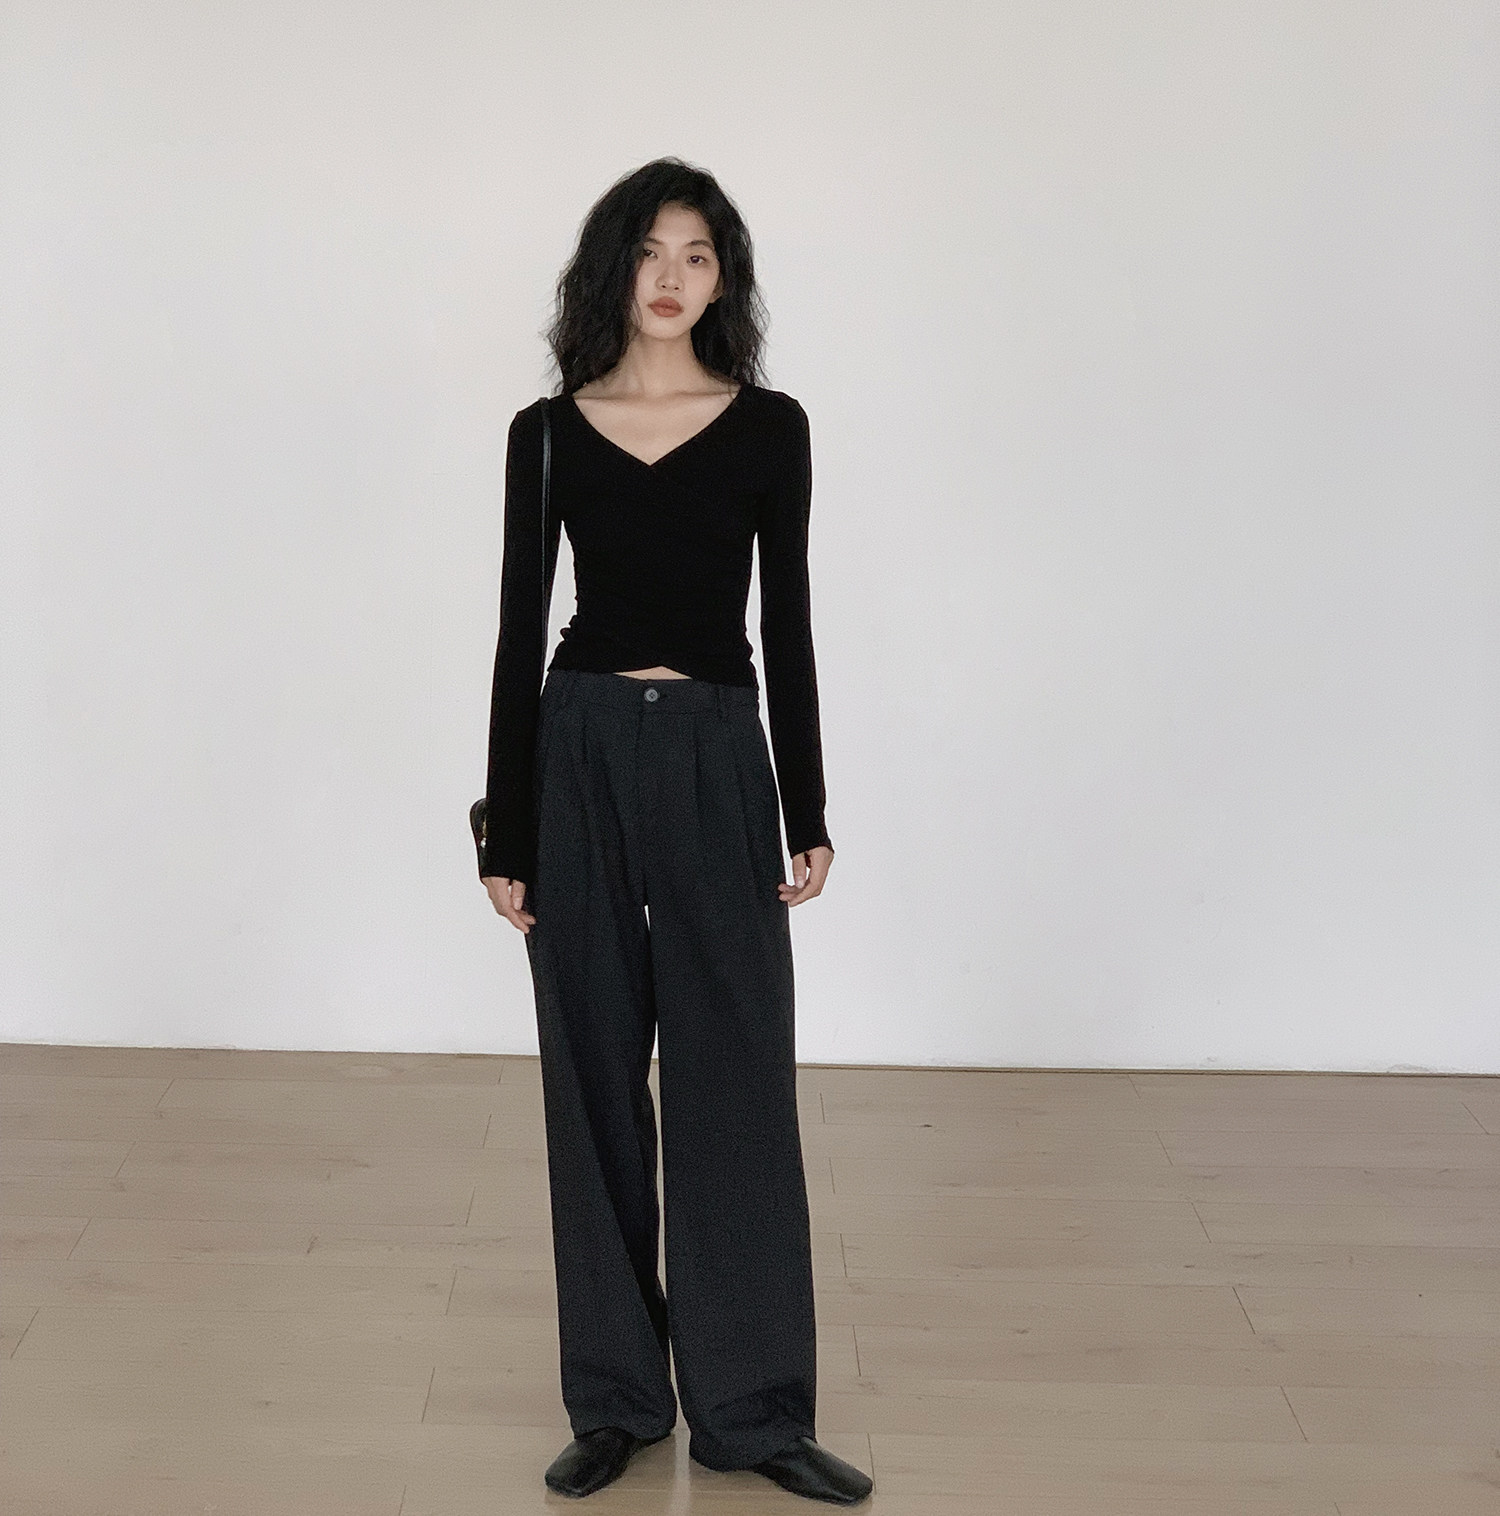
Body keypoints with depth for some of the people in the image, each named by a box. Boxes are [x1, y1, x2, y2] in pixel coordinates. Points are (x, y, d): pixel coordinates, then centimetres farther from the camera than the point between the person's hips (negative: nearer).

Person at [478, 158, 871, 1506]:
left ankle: (755, 1407, 11)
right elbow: (520, 632, 3)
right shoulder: (550, 432, 3)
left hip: (720, 760, 0)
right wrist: (505, 831, -1)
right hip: (582, 754, 1)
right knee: (595, 1079, 6)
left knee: (737, 1080, 0)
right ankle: (616, 1398, 18)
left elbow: (790, 625, 3)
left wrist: (809, 815, 0)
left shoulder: (770, 427, 3)